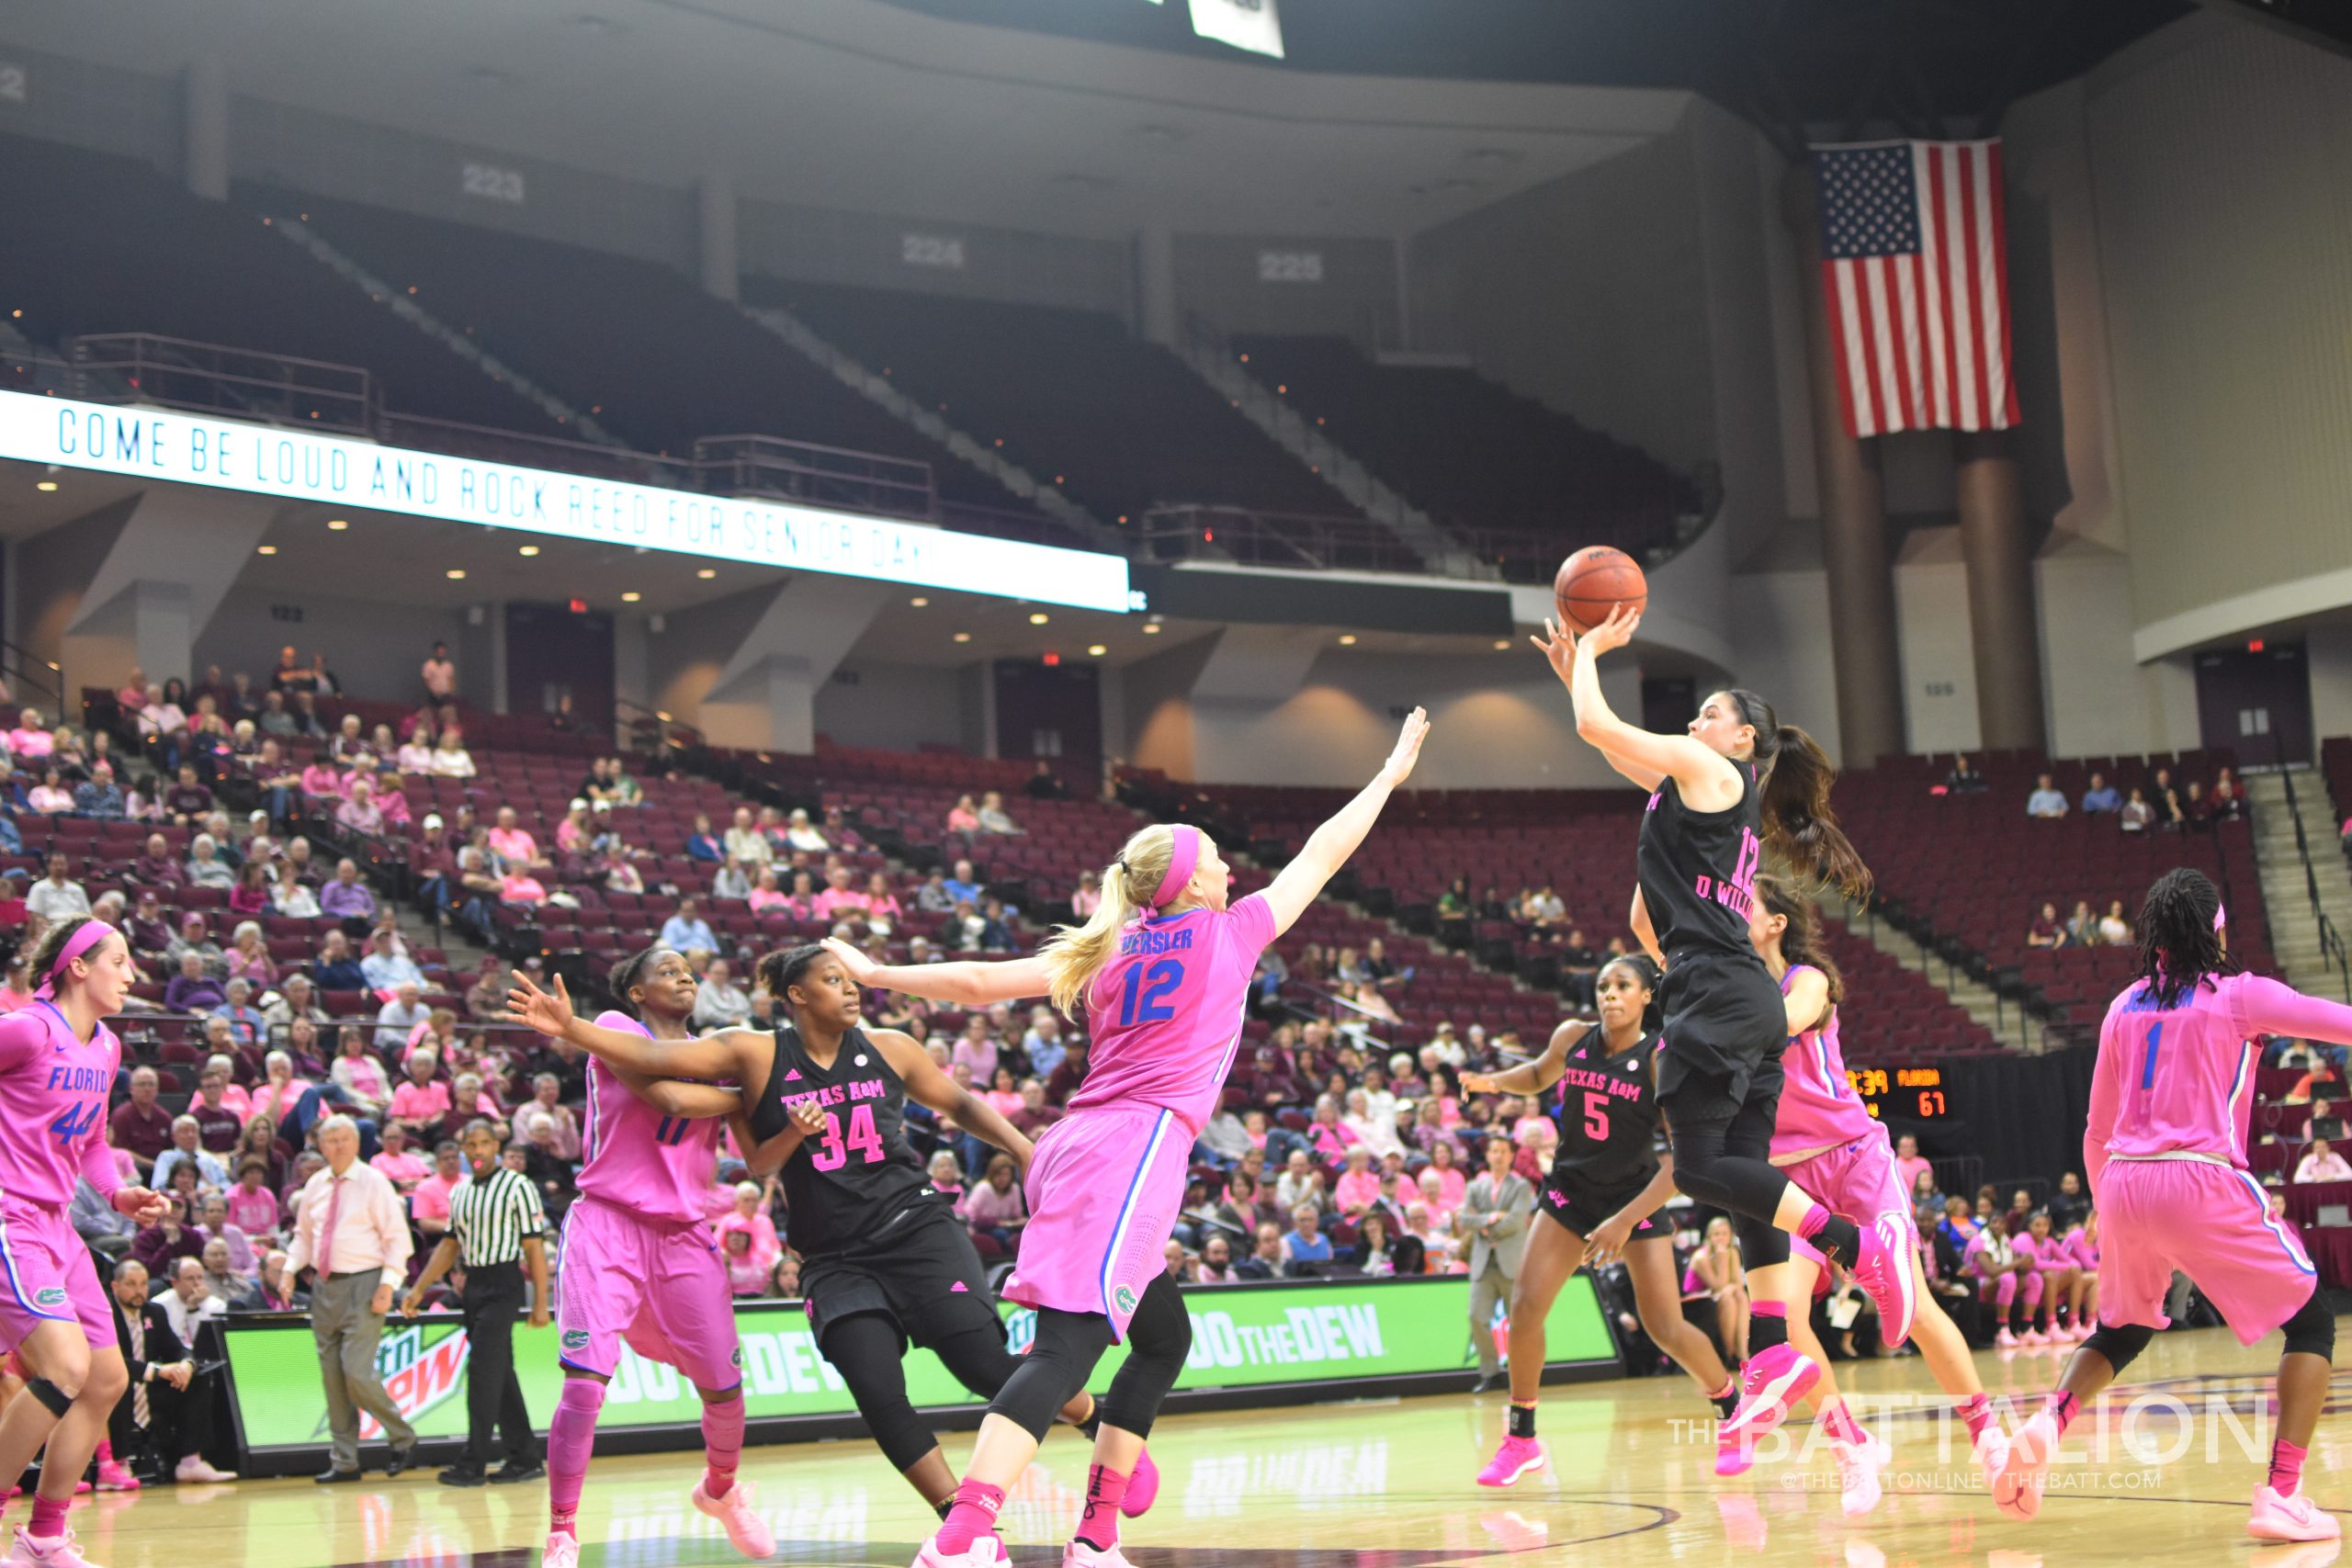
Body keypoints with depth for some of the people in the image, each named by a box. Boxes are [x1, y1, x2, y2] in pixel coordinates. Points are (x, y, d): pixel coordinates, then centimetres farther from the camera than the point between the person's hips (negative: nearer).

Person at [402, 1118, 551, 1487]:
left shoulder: (518, 1187, -7)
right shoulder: (460, 1192, 14)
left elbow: (534, 1247, -9)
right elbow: (450, 1245, 20)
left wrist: (540, 1301, -13)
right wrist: (419, 1289, 14)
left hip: (503, 1285, -7)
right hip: (473, 1286, 7)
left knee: (483, 1371, -11)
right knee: (500, 1374, 9)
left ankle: (474, 1463, -8)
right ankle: (526, 1458, 16)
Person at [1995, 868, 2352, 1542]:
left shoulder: (2124, 1007, 14)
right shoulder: (2238, 995, 0)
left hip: (2122, 1184, 5)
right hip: (2201, 1183, -5)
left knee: (2121, 1331, 27)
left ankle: (2048, 1423, -2)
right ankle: (2281, 1497, -3)